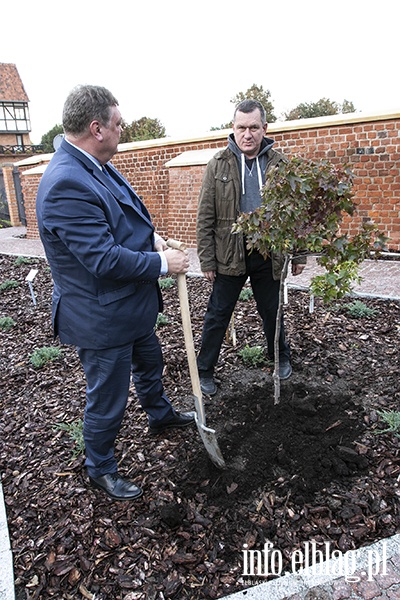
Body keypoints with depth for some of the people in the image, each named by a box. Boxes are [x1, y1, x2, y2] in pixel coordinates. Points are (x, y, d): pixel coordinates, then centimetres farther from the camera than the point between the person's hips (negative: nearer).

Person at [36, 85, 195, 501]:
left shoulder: (96, 167, 2)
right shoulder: (66, 185, -30)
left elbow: (125, 214, 17)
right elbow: (104, 259, -33)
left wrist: (152, 237, -3)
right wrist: (162, 263, -20)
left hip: (132, 304, 10)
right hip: (101, 318, -10)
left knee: (149, 362, 30)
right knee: (107, 400, 10)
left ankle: (160, 415, 58)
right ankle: (100, 469, 37)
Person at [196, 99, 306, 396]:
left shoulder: (280, 164, 2)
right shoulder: (218, 165, -3)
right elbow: (205, 218, -4)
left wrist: (298, 255, 3)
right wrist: (207, 261, -7)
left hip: (269, 255, 2)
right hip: (230, 255, -1)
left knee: (272, 311, 17)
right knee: (217, 315, 7)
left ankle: (281, 358, 42)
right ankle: (205, 369, 24)